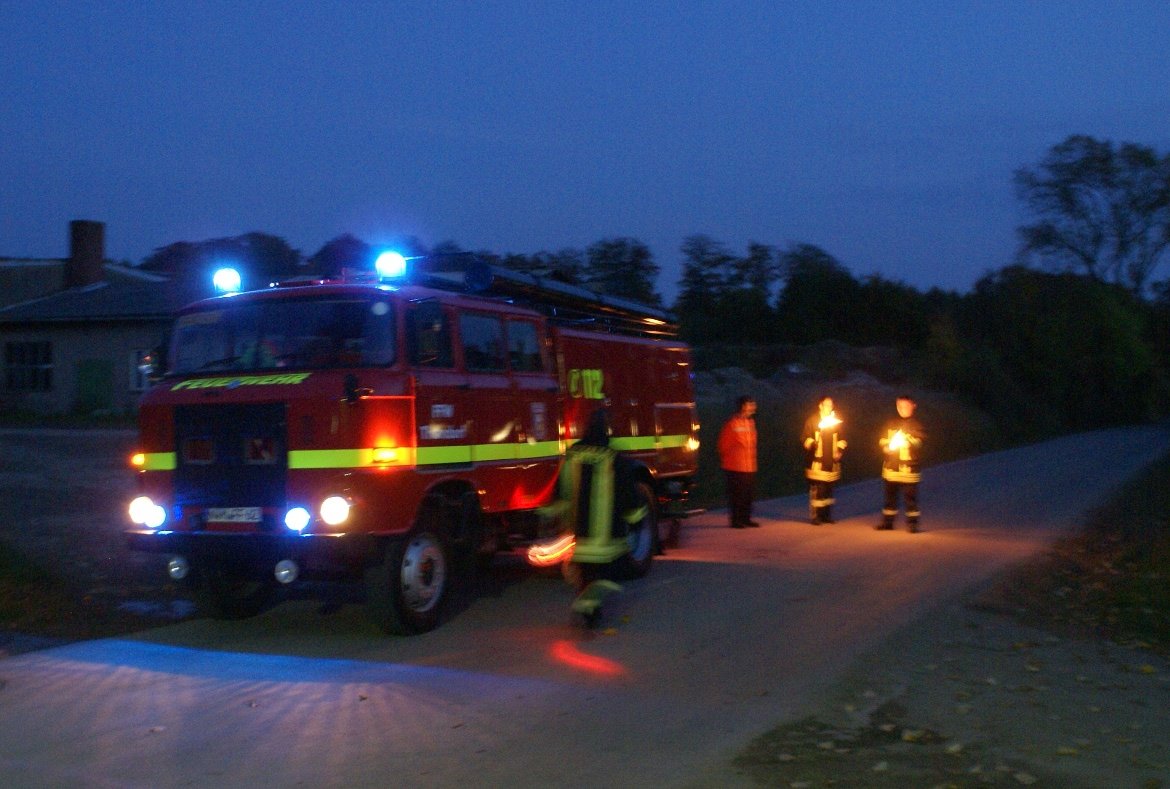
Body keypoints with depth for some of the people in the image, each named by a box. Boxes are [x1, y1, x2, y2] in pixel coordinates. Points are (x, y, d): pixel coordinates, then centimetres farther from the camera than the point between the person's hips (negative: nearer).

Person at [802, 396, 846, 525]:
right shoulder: (812, 420, 0)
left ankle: (826, 514, 17)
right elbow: (805, 438, -3)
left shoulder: (836, 421, 12)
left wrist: (840, 450, 3)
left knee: (829, 489, 7)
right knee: (816, 488, -9)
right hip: (817, 461, -4)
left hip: (832, 461, 4)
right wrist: (812, 444, -23)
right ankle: (815, 515, -3)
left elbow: (841, 438, 18)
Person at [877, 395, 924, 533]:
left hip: (909, 468, -4)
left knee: (910, 497, -3)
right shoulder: (891, 423, 11)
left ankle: (912, 523, 4)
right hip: (891, 466, 4)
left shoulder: (916, 425, 0)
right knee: (890, 495, 10)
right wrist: (886, 447, -5)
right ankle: (887, 521, 19)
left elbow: (918, 443, -12)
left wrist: (906, 439, -28)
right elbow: (883, 440, 15)